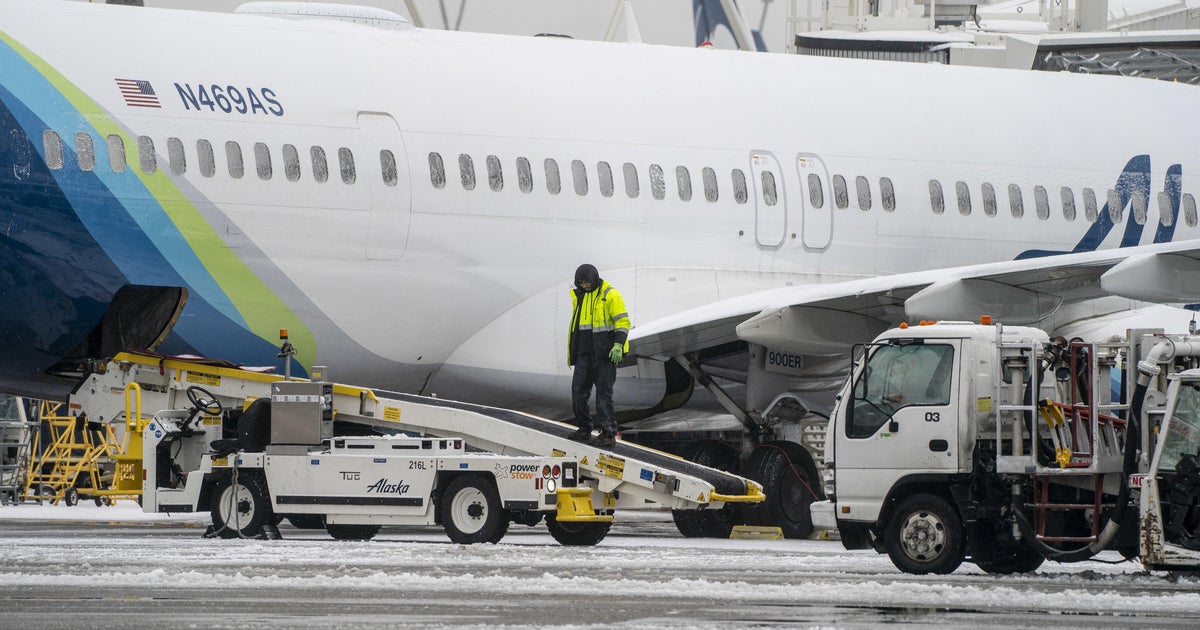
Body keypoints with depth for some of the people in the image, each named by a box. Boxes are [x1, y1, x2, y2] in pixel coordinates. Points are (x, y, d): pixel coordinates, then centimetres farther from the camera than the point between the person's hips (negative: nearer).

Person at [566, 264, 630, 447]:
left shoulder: (610, 295, -8)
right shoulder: (578, 296, 14)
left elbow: (623, 322, -10)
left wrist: (618, 344, -22)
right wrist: (570, 352, 23)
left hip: (604, 353, -7)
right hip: (585, 353, 7)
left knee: (603, 392, -6)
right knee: (578, 391, 4)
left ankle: (608, 433, -3)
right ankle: (584, 428, 15)